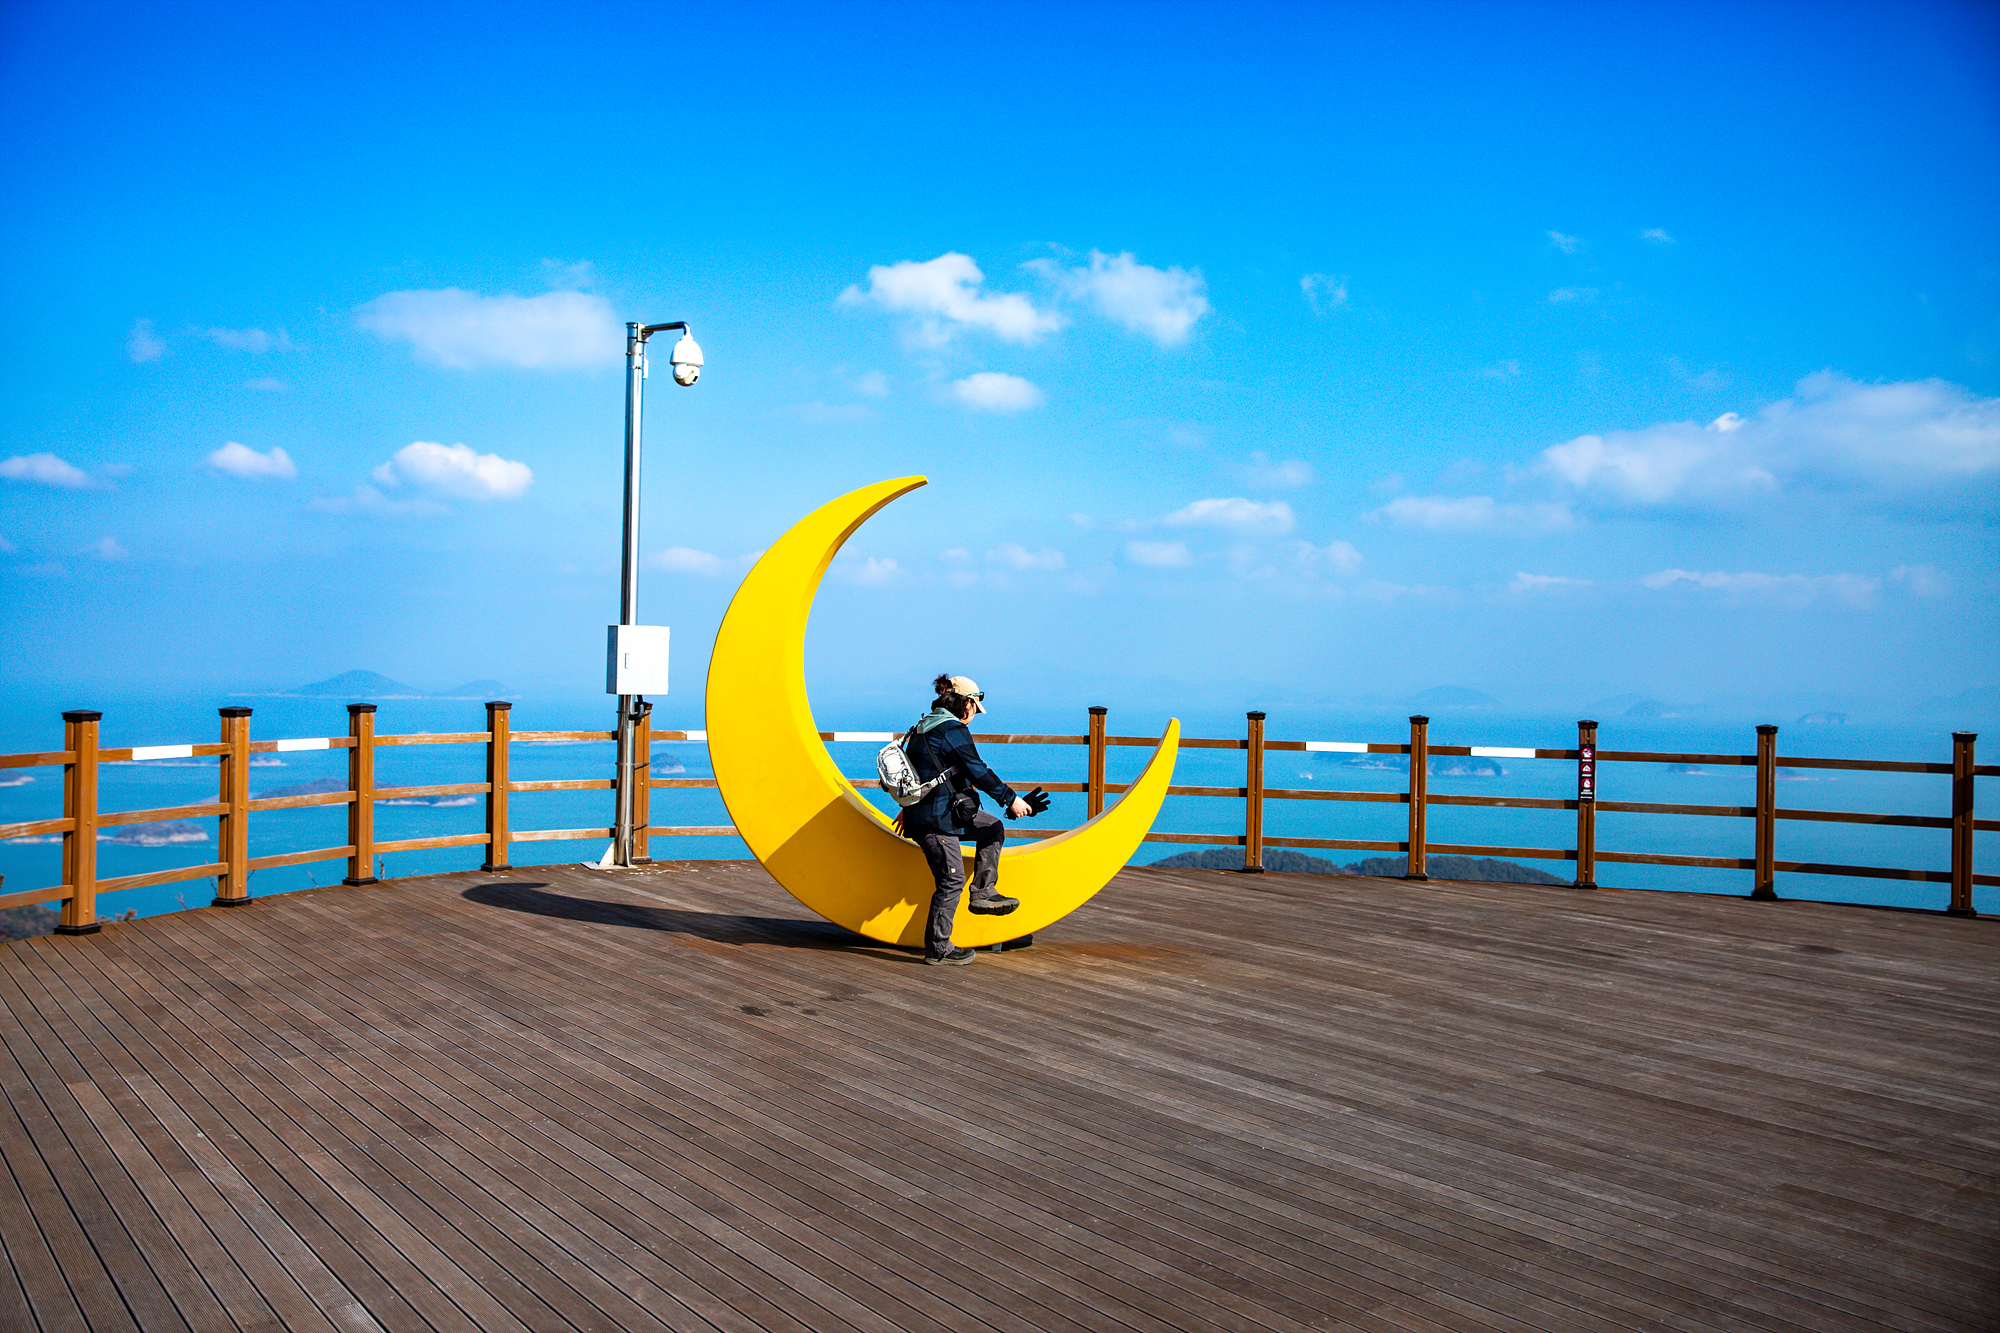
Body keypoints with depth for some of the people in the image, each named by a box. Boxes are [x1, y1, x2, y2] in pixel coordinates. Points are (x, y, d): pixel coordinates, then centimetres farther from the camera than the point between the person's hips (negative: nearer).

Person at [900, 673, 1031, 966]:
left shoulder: (927, 726, 14)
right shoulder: (953, 730, -15)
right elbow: (978, 771, -17)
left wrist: (908, 808, 34)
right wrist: (1010, 799, -10)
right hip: (934, 817, -10)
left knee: (993, 829, 17)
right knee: (952, 879, -5)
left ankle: (983, 893, 15)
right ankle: (937, 949, 3)